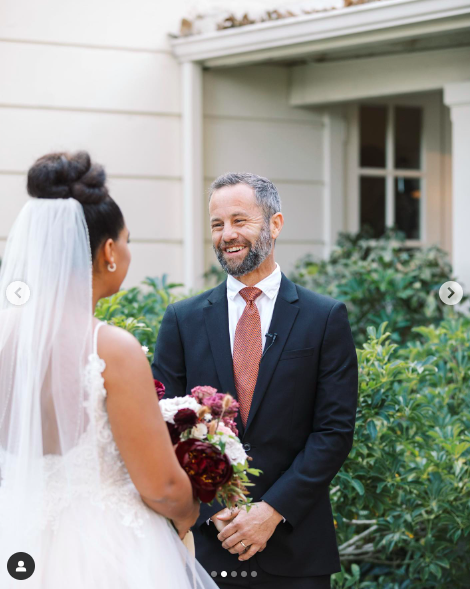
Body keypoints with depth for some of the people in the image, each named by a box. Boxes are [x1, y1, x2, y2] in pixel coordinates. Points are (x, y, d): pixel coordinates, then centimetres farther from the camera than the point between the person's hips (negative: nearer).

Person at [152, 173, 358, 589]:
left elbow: (335, 430, -3)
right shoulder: (183, 320, 6)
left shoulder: (326, 318, 1)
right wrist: (213, 511, -9)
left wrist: (273, 510, -11)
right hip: (203, 541, 1)